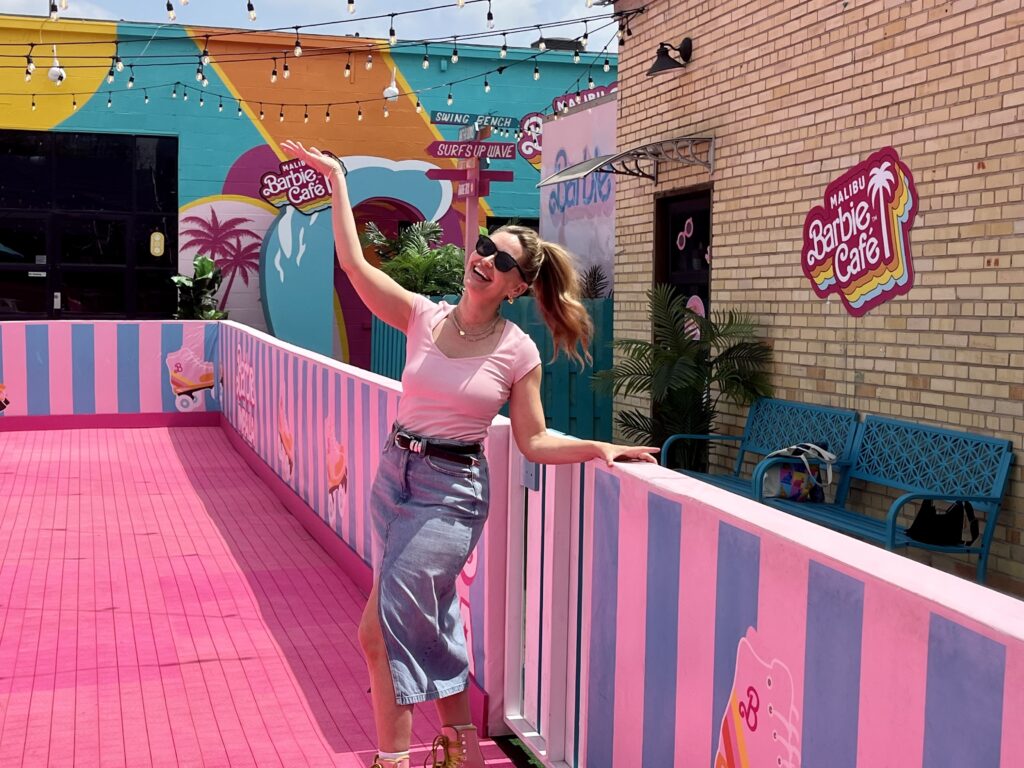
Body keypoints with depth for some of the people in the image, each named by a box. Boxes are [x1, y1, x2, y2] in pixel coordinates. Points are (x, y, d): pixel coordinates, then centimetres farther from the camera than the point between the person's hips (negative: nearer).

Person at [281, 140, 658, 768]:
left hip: (453, 493, -4)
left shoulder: (518, 352, -7)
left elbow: (533, 441, -2)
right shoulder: (425, 318, 0)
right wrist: (337, 179, -2)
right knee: (429, 623, 15)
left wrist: (600, 448, -16)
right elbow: (355, 263, -5)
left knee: (384, 629, -11)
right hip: (394, 477, 4)